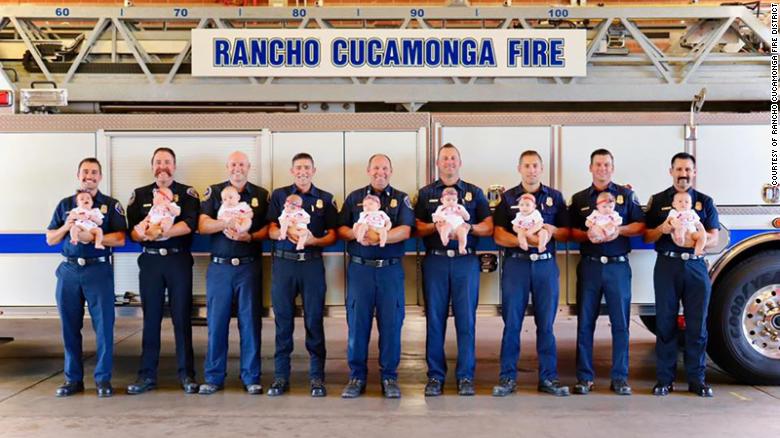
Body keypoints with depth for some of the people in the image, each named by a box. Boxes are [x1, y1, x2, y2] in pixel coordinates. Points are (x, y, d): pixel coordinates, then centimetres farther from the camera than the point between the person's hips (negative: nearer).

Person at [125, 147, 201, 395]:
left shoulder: (187, 194, 5)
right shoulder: (140, 195, 12)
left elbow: (190, 224, -11)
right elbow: (133, 231, 3)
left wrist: (159, 232, -20)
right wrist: (142, 234, -20)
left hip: (179, 260, -2)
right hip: (150, 260, 2)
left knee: (182, 317, 1)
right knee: (150, 318, 5)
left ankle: (186, 374, 7)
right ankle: (147, 375, 11)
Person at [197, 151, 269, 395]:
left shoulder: (261, 195, 9)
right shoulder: (214, 192, 8)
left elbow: (267, 229, 5)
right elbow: (202, 225, -3)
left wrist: (250, 236, -14)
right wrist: (227, 223, -19)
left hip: (249, 266, 0)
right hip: (219, 266, 0)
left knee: (250, 321, 2)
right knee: (216, 321, 2)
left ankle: (251, 377, 10)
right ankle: (213, 377, 11)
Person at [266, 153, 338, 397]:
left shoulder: (325, 199, 10)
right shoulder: (279, 195, 11)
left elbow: (332, 236, 6)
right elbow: (271, 230, 4)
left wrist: (313, 240, -13)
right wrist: (288, 233, -16)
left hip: (312, 263, 0)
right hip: (283, 262, 1)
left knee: (314, 320, 0)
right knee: (283, 320, 4)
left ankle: (317, 377, 7)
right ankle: (281, 377, 11)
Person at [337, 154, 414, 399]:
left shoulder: (401, 199, 9)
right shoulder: (354, 197, 13)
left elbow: (405, 231, -5)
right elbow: (341, 229, 8)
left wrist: (378, 237, -19)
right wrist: (356, 234, -14)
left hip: (391, 269, -1)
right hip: (360, 268, 1)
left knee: (391, 323, 0)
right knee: (357, 323, 2)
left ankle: (389, 377, 11)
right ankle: (356, 377, 13)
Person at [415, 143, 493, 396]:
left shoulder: (474, 193, 13)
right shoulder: (426, 193, 13)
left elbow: (488, 228, 8)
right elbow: (417, 228, 7)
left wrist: (468, 227, -10)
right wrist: (435, 226, -12)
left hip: (466, 261, 0)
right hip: (435, 260, 0)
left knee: (466, 319, -1)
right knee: (434, 319, 1)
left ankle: (465, 377, 6)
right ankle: (435, 376, 9)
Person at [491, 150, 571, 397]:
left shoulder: (555, 197, 12)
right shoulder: (507, 198, 8)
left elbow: (566, 234, 12)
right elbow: (498, 236, -1)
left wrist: (552, 230, -10)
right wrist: (525, 241, -16)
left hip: (546, 265, 1)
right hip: (515, 264, -1)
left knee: (546, 323, 4)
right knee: (511, 323, 0)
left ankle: (548, 378, 11)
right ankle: (508, 377, 8)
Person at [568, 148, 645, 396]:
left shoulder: (626, 195, 10)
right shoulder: (579, 199, 13)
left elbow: (640, 226, 6)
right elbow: (571, 232, 10)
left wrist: (619, 231, -11)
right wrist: (587, 235, -10)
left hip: (618, 265, -1)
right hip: (589, 265, 1)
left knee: (620, 323, 0)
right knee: (585, 322, 1)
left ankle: (620, 378, 8)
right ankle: (585, 377, 8)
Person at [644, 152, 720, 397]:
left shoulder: (705, 202, 11)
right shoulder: (658, 201, 9)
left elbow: (714, 239, 5)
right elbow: (647, 237, 8)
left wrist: (697, 240, -16)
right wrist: (662, 229, -12)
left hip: (696, 266, 1)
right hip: (667, 265, -1)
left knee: (697, 325, 2)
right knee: (665, 323, 1)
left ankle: (696, 379, 11)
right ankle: (664, 379, 8)